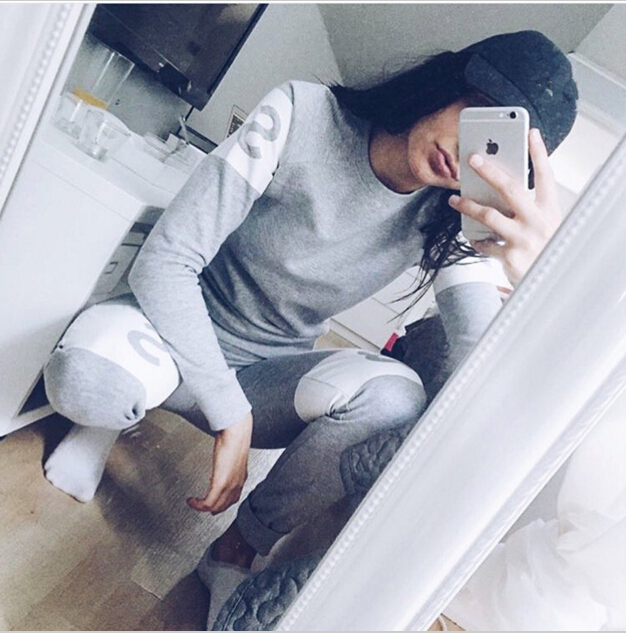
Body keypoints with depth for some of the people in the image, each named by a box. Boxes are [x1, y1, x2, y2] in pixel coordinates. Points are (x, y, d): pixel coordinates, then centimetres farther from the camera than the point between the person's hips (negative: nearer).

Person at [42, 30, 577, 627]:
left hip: (269, 378, 3)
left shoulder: (446, 222, -9)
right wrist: (231, 415, -22)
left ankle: (238, 546, -5)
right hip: (180, 337, -2)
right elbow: (165, 260, -20)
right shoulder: (302, 115, -19)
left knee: (395, 397, -29)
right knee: (87, 373, -37)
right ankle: (114, 411, 3)